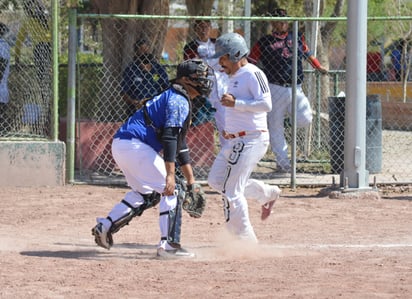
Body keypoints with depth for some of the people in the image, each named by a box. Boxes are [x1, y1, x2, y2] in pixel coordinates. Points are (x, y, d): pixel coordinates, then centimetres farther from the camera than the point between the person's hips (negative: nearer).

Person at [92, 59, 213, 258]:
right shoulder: (179, 101, -8)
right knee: (170, 192, -6)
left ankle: (106, 226, 17)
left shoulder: (171, 98, 25)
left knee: (147, 194, 22)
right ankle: (168, 245, -9)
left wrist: (191, 180, 28)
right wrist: (170, 175, -26)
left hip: (120, 145, 10)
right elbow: (170, 138, -20)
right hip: (134, 145, -10)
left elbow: (179, 144, 29)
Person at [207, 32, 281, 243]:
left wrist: (235, 103, -23)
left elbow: (266, 104, -23)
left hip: (251, 140, -10)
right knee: (215, 180, 15)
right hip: (234, 140, 10)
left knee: (231, 190, -10)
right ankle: (267, 194, 23)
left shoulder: (253, 74, -14)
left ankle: (246, 240, -3)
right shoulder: (234, 77, 16)